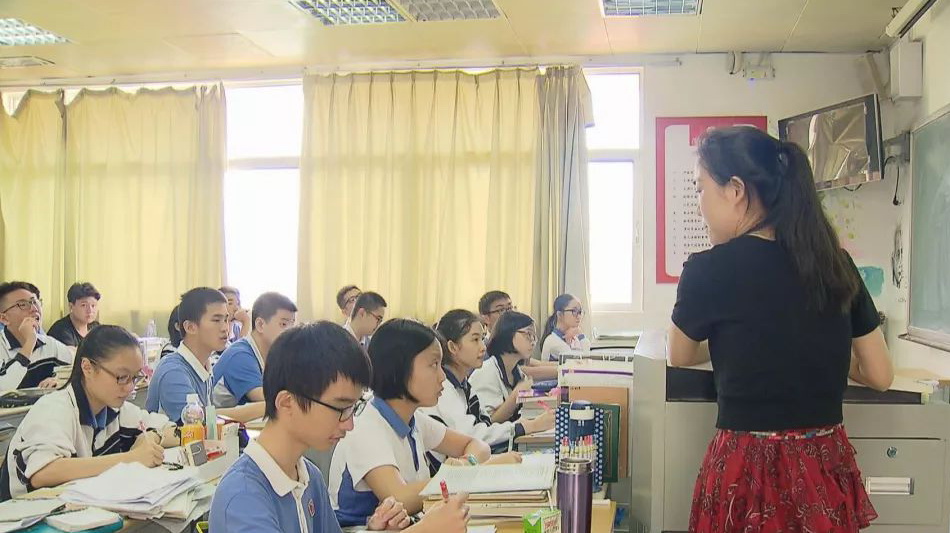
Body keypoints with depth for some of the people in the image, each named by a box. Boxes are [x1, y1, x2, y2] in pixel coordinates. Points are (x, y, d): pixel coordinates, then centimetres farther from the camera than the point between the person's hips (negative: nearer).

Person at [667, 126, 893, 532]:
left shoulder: (709, 269, -13)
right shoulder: (836, 262, 1)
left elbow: (680, 357, 7)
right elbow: (880, 375, 9)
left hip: (752, 472, -5)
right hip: (828, 469, 5)